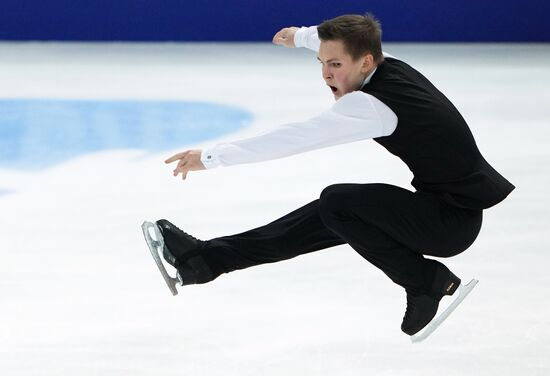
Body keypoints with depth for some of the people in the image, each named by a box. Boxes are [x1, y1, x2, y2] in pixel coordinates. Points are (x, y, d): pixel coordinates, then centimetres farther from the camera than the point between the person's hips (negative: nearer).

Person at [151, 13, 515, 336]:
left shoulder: (371, 105, -24)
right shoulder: (392, 66, 1)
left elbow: (295, 138, -28)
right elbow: (342, 42, 25)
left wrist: (212, 156, -25)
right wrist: (302, 36, 44)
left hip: (453, 220, -10)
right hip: (444, 206, 10)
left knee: (338, 202, -18)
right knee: (325, 217, 9)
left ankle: (427, 281, -5)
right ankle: (203, 260, 11)